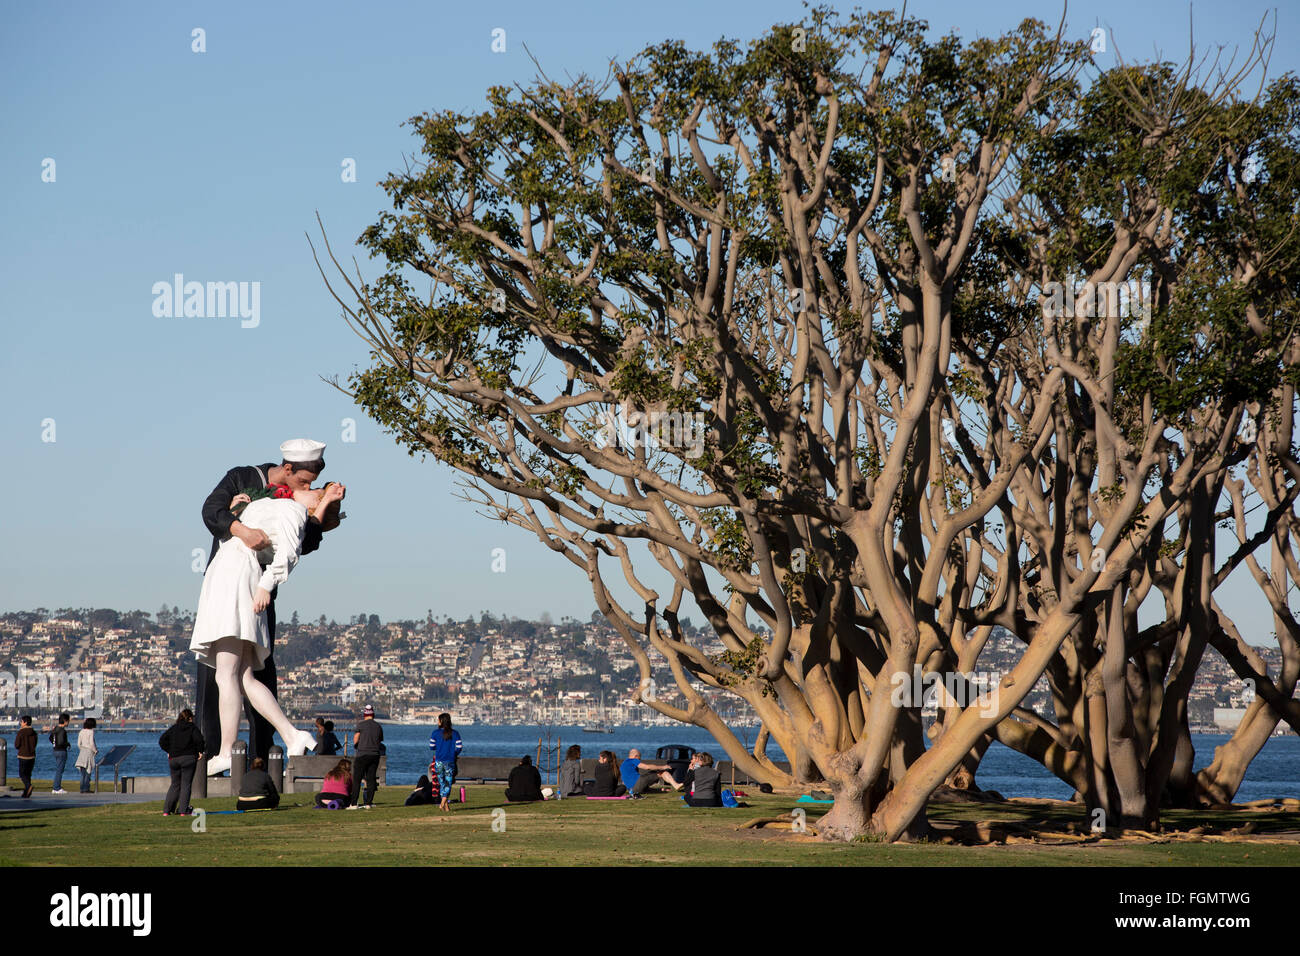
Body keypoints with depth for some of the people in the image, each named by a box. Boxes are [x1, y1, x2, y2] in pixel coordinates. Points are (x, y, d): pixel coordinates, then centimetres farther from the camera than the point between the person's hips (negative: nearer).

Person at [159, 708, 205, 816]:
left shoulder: (173, 728, 9)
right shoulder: (192, 728, -1)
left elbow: (162, 741, 4)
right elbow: (199, 739, -15)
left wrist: (169, 751, 12)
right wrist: (199, 751, -1)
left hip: (174, 759, 4)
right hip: (188, 758, -4)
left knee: (175, 785, 12)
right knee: (186, 785, 1)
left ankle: (166, 810, 6)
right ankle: (183, 811, -6)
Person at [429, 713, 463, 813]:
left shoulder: (436, 733, -5)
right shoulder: (455, 734, -3)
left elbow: (432, 747, -1)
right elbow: (459, 747, -4)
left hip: (439, 761, 0)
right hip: (450, 762, 0)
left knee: (442, 783, 12)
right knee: (448, 784, 3)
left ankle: (446, 806, 12)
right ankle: (443, 803, -17)